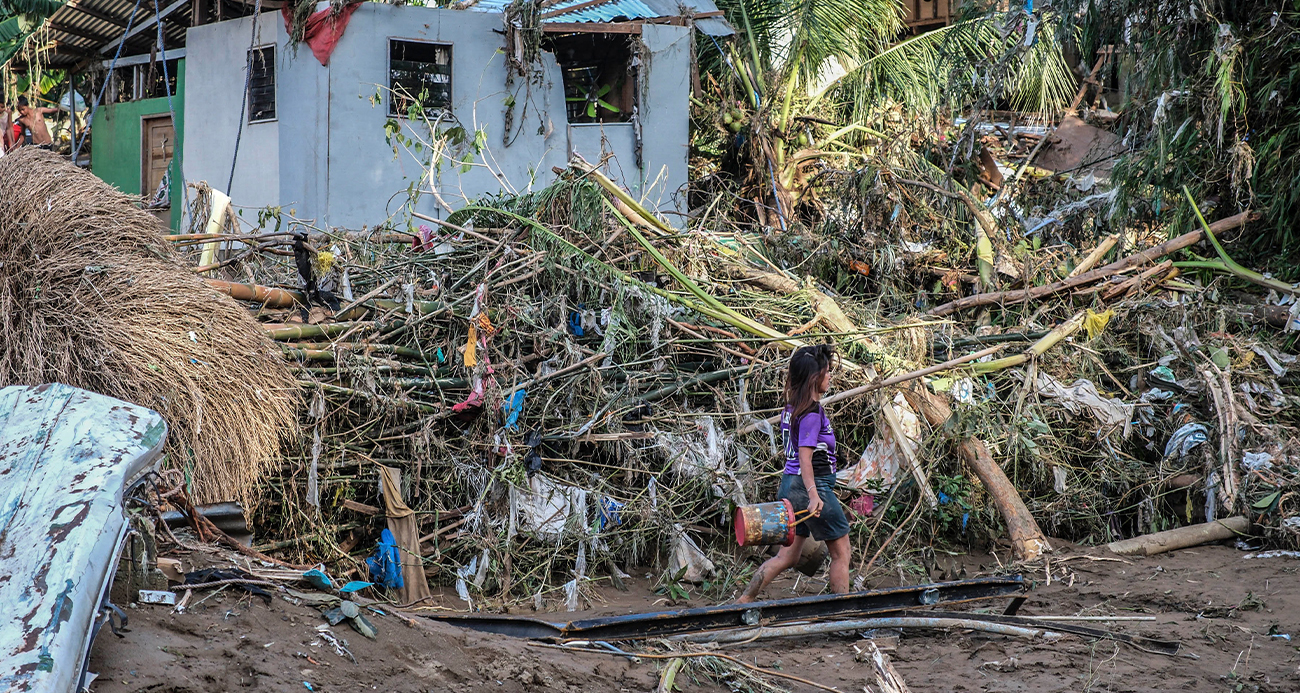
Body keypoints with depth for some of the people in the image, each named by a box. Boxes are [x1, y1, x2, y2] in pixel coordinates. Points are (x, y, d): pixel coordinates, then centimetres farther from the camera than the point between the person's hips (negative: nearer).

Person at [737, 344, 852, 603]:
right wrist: (813, 495, -30)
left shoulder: (791, 408, 10)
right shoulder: (812, 411, -17)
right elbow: (805, 456, -23)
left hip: (790, 485, 9)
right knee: (841, 552, 5)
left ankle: (743, 601, 8)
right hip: (810, 485, -9)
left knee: (787, 556, 12)